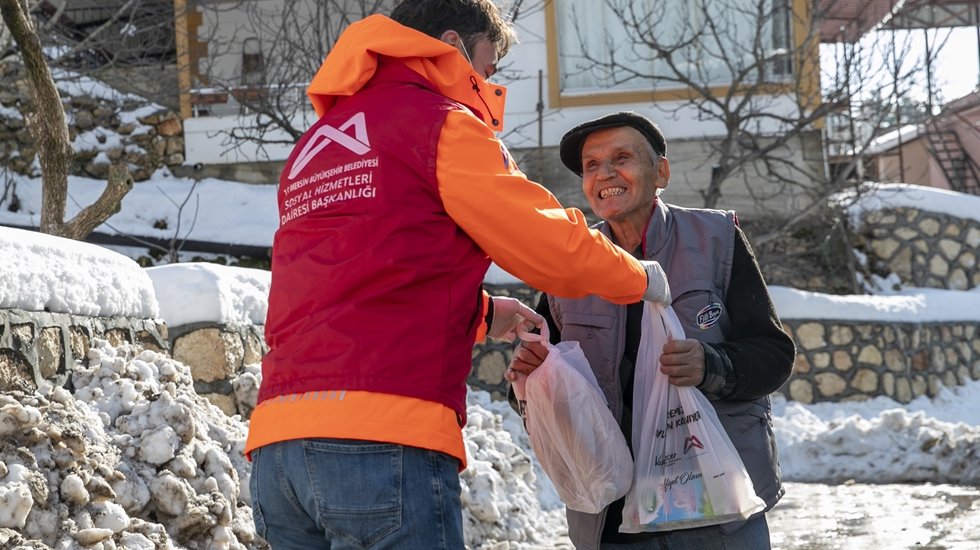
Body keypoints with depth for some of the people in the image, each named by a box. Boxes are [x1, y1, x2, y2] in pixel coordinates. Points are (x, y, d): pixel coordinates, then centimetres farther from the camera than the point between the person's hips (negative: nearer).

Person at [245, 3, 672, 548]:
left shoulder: (315, 144, 26)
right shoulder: (440, 122, 1)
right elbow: (550, 242, 2)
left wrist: (481, 313, 35)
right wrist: (642, 279, 20)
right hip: (384, 440, -8)